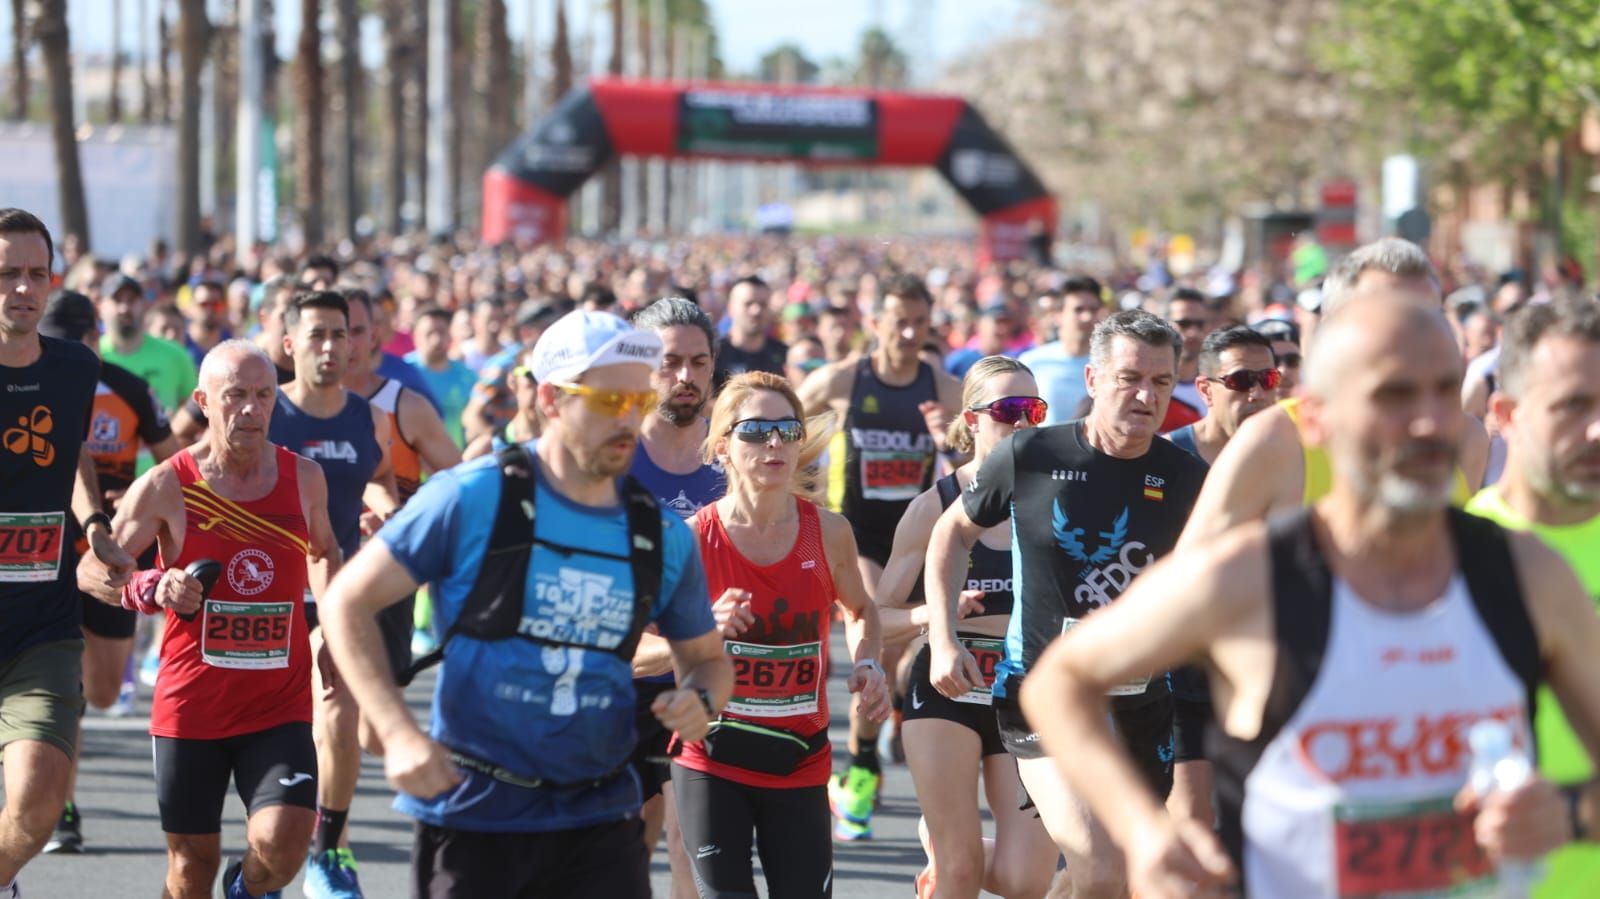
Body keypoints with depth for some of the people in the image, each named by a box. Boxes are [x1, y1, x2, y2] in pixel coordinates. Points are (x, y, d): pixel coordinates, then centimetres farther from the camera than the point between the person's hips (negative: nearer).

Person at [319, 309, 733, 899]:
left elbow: (706, 656, 19)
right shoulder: (473, 498, -8)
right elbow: (348, 601, -5)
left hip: (599, 819, 3)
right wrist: (398, 733, -15)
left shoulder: (661, 536, 4)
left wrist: (700, 698, -6)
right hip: (472, 817, -3)